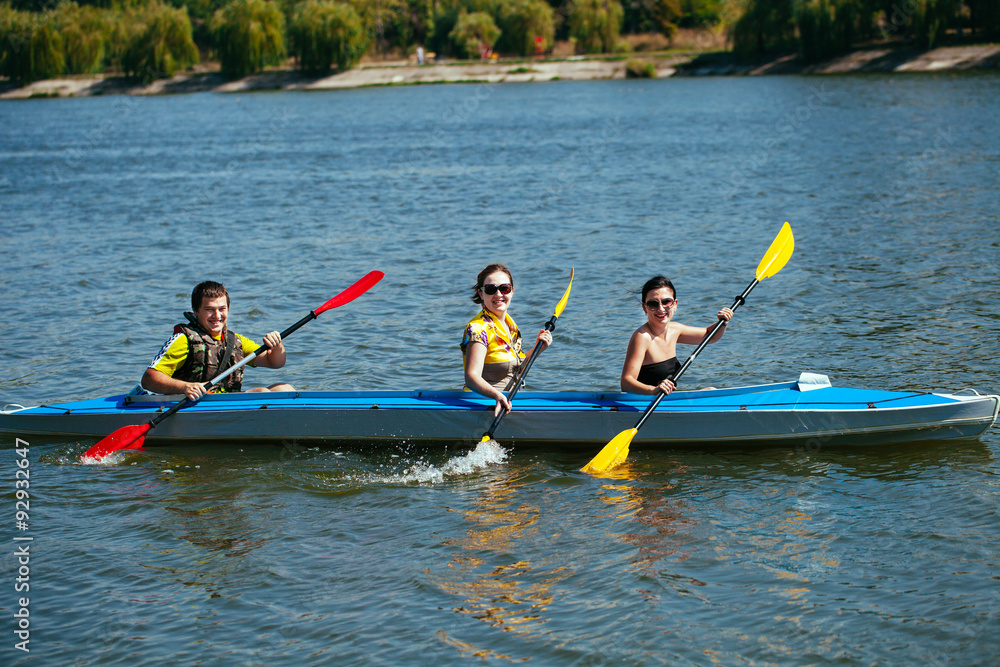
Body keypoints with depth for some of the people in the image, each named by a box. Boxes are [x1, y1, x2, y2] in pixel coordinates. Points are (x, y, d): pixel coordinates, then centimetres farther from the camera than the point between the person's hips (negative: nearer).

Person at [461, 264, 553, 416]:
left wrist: (536, 349, 8)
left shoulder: (511, 325, 12)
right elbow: (472, 376, -26)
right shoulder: (478, 328, -14)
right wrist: (497, 395, -43)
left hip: (509, 401, 9)